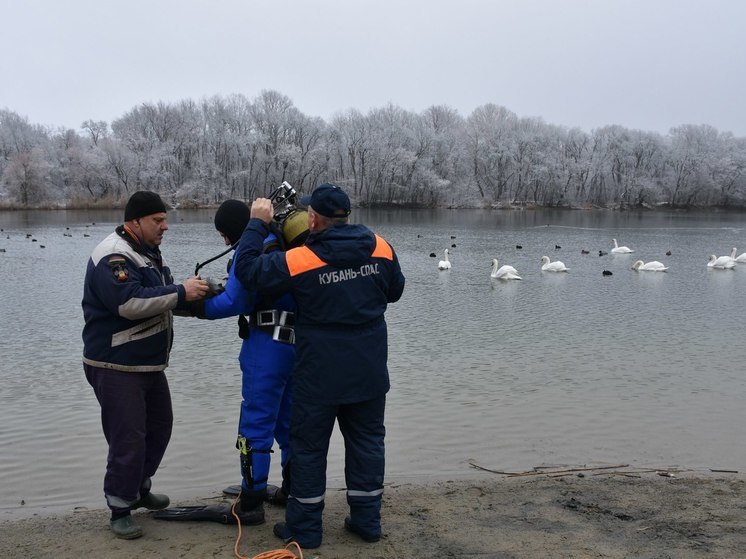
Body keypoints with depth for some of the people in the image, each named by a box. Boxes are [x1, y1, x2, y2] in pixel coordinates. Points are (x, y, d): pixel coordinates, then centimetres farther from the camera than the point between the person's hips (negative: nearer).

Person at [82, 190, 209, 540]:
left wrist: (193, 296, 0)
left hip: (149, 364, 10)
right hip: (116, 367, -10)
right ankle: (120, 510, 8)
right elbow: (131, 302, -33)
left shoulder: (148, 252, 12)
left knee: (159, 426, 19)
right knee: (128, 438, -6)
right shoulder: (113, 256, -19)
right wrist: (180, 293, -29)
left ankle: (139, 489, 36)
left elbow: (159, 299, 18)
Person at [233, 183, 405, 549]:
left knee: (308, 447, 9)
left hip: (320, 374, -4)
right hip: (369, 371, 4)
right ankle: (367, 520, 24)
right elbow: (395, 291, 11)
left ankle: (304, 529, 18)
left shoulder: (301, 260, -17)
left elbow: (247, 270, -10)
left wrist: (257, 223, -2)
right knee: (367, 441, 15)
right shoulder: (380, 248, -4)